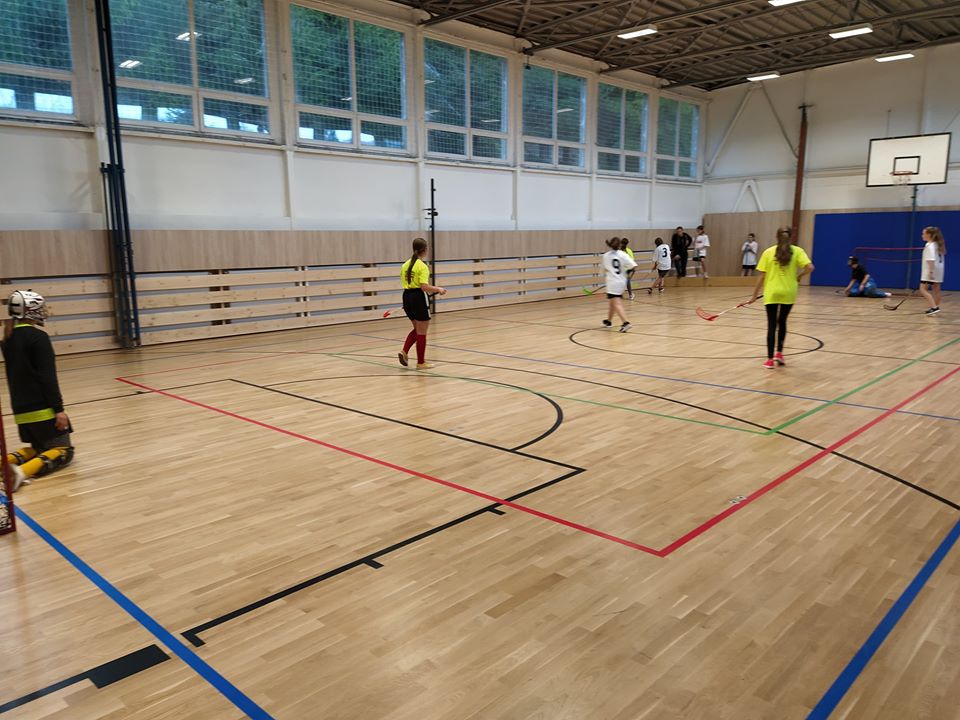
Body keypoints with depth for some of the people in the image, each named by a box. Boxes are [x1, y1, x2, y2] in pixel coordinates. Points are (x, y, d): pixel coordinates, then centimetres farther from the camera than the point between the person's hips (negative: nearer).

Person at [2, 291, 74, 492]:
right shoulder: (38, 337, -13)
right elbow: (47, 377, -17)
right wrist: (59, 409, -16)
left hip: (21, 410, 8)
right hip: (42, 409, -8)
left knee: (39, 447, 24)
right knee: (63, 451, 2)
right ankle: (23, 471, -22)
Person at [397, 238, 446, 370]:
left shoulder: (405, 265, 9)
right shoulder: (422, 266, -14)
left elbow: (406, 283, 13)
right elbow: (424, 286, -23)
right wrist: (438, 289, -7)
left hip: (407, 296, 7)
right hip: (418, 298, -7)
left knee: (417, 329, 22)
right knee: (422, 332, 5)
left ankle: (404, 352, 5)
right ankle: (421, 363, 12)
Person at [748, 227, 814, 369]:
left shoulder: (768, 252, 0)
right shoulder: (797, 251, 1)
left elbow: (762, 276, -2)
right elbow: (810, 267, -12)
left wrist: (755, 295, 3)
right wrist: (798, 276, 8)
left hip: (771, 293, -1)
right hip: (788, 293, 1)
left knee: (772, 325, 2)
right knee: (782, 322, 21)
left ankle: (770, 359, 0)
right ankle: (779, 353, 16)